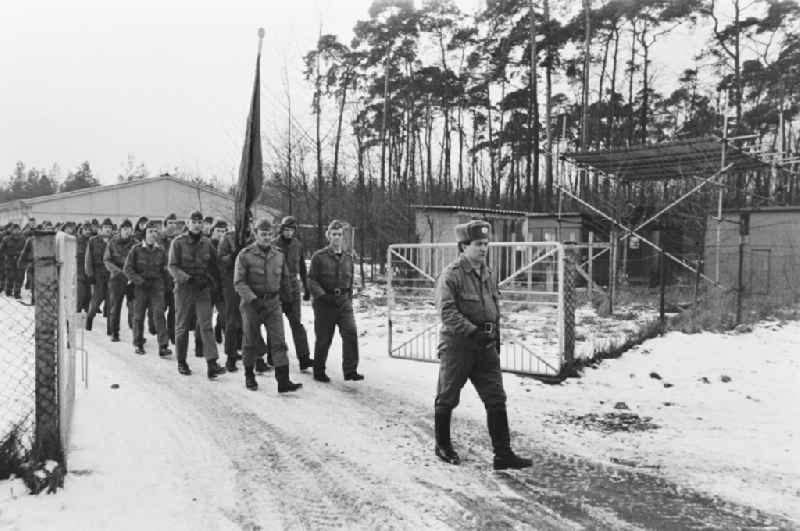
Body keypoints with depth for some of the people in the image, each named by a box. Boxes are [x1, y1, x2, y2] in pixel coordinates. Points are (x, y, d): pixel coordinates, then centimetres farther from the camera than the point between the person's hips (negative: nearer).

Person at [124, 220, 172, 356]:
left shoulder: (161, 250, 7)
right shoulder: (136, 249, 0)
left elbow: (165, 269, 16)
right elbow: (127, 268, -1)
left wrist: (163, 282, 4)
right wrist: (138, 280, -12)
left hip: (157, 286, 1)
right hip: (140, 287, -1)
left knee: (159, 314, -10)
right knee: (138, 316, 7)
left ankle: (163, 346, -13)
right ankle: (138, 344, 23)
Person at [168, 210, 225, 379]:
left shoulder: (207, 243, 7)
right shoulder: (178, 242, -4)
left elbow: (213, 265, 15)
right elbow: (172, 266, -9)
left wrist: (211, 280, 0)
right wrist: (186, 278, -23)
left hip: (203, 289, 2)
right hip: (184, 288, -2)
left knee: (206, 325, -8)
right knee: (182, 326, 8)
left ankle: (211, 364, -14)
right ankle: (181, 362, 24)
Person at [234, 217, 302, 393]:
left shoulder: (278, 255, 6)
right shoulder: (245, 255, -7)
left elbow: (284, 278, 19)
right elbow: (239, 282, -11)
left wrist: (287, 296, 20)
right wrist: (253, 300, -21)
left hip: (273, 303, 3)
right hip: (251, 303, -3)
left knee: (279, 342, -5)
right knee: (251, 342, 9)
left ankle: (283, 381, -7)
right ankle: (249, 376, 30)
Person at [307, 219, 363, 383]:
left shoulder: (348, 257, 10)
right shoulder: (319, 256, -4)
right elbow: (311, 281, -6)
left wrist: (349, 298, 14)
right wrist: (324, 296, -16)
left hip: (344, 302, 3)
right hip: (324, 303, -3)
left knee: (351, 333, -12)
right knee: (323, 339, 4)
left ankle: (350, 370, -5)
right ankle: (319, 372, 21)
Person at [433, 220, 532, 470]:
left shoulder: (489, 274, 10)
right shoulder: (451, 275, -13)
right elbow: (447, 312, -21)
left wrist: (495, 337, 19)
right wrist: (473, 332, -28)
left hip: (486, 346, 6)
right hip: (457, 345, -6)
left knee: (496, 400, 3)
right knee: (447, 398, 9)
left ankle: (503, 454, 9)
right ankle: (442, 445, 28)